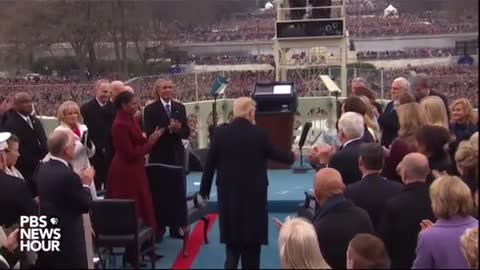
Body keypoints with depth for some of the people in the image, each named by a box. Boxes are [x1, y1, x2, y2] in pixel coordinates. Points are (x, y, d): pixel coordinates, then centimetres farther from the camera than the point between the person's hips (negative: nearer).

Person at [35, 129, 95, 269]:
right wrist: (86, 184, -1)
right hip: (67, 239, -8)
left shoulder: (42, 168, 1)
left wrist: (79, 181, 10)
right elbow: (85, 206, -15)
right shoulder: (68, 175, -24)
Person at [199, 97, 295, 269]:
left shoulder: (220, 133, -5)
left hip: (228, 192, 2)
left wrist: (204, 189, 10)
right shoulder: (259, 133, -10)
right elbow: (274, 154, 6)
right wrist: (292, 156, 27)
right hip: (254, 193, -1)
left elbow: (209, 163, -1)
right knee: (252, 235, 11)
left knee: (232, 234, 13)